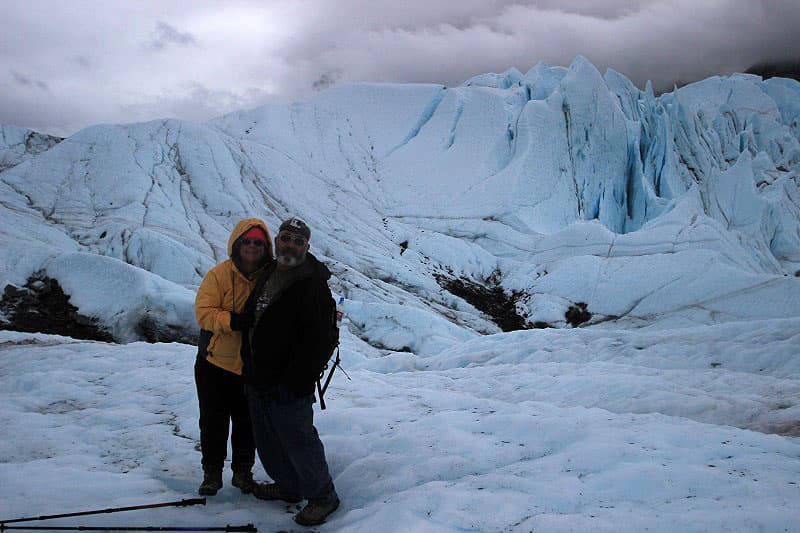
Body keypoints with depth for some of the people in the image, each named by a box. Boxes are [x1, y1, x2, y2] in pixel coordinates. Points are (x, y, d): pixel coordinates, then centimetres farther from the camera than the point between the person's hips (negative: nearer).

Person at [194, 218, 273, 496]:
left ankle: (243, 471, 32)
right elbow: (204, 311, -15)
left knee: (247, 423, 13)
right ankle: (212, 472, 29)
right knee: (213, 422, 11)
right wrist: (233, 321, -30)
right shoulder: (219, 274, -9)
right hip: (216, 362, -1)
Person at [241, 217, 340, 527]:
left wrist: (292, 384, -23)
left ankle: (322, 496, 21)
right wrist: (250, 367, 18)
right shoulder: (266, 274, 9)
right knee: (268, 442, 21)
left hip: (288, 386, -8)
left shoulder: (313, 286, -18)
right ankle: (287, 486, 40)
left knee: (298, 442, 3)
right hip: (257, 379, 9)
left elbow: (317, 343, -22)